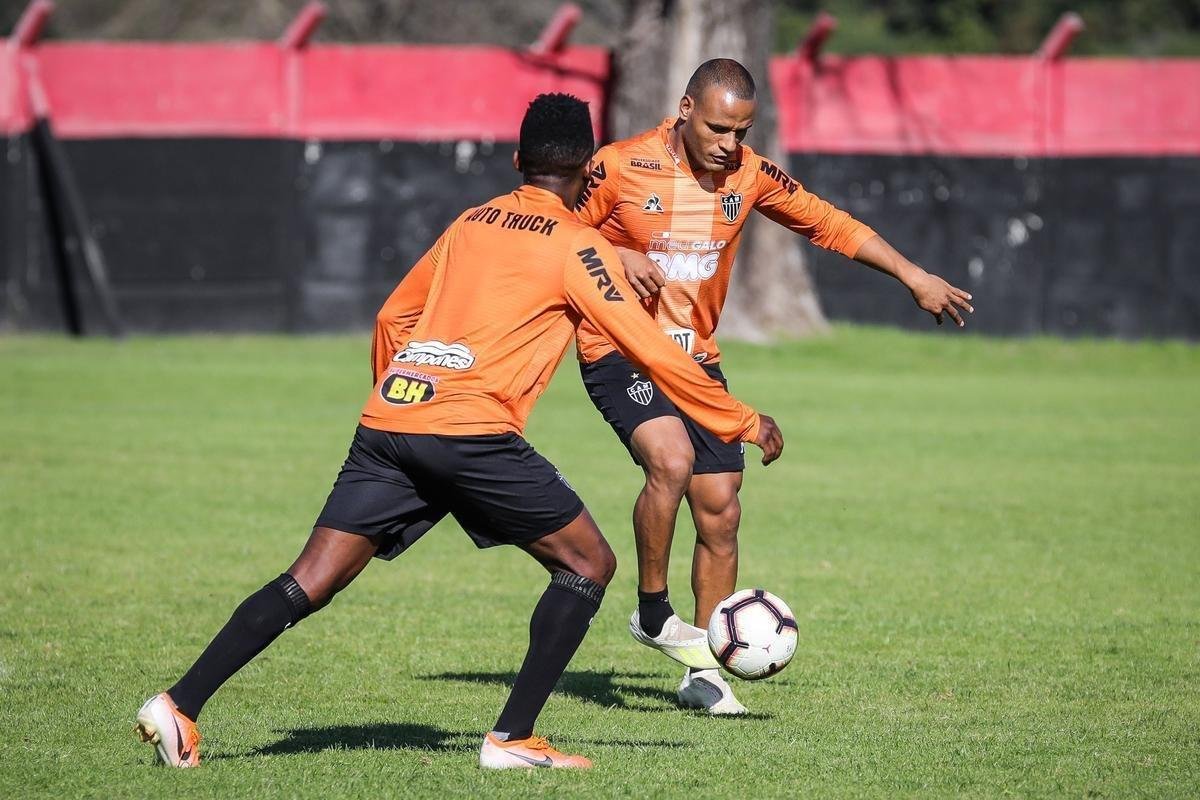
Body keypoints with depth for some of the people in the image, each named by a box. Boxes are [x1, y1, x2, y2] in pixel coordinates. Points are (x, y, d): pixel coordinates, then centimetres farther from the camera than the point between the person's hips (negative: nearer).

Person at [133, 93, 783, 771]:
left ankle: (181, 706, -7)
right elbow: (652, 351, 1)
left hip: (387, 418, 6)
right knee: (588, 564, 8)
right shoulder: (576, 245, 4)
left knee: (310, 585, 5)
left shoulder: (470, 223, 22)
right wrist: (744, 423, 9)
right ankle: (513, 739, 1)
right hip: (470, 433, -6)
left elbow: (393, 316, 28)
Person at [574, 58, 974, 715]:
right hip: (619, 352, -5)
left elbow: (829, 224, 11)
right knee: (671, 457, -31)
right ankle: (652, 612, -11)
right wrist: (613, 257, -21)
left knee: (720, 512, 2)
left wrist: (913, 277, 8)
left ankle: (703, 672, 15)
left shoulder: (750, 175, 0)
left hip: (696, 359, 5)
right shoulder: (620, 167, -12)